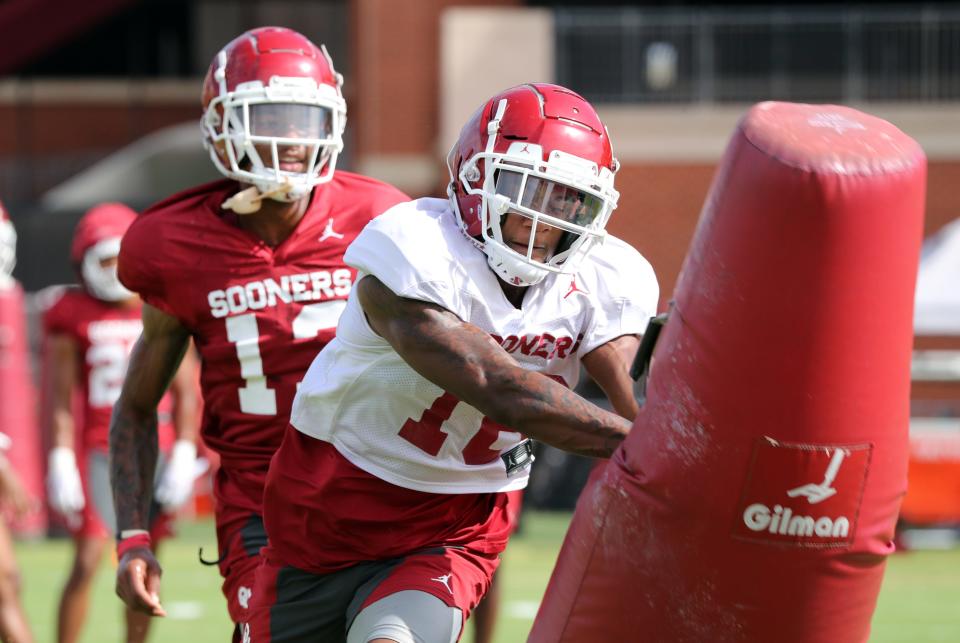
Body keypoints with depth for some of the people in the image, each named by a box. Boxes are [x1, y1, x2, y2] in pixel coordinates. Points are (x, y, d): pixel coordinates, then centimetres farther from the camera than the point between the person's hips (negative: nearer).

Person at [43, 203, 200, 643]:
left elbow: (186, 391, 6)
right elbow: (61, 398, -1)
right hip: (98, 452, -2)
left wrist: (184, 457, -2)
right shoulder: (73, 317, -1)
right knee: (87, 562, -11)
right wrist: (61, 462, -8)